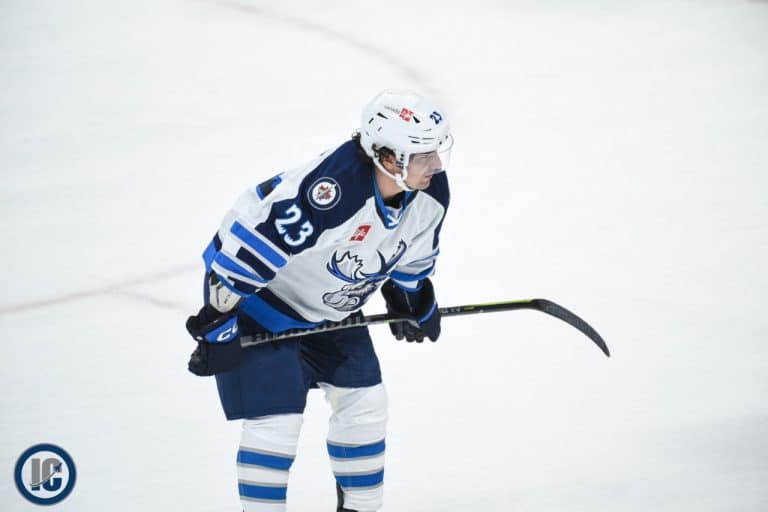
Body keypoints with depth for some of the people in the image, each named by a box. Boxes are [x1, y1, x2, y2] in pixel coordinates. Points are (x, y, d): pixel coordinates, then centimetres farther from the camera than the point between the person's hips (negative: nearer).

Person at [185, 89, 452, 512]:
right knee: (277, 417, -12)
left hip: (329, 308, 8)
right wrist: (219, 325, -29)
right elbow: (250, 240, -35)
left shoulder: (429, 192, -15)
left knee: (364, 401, 10)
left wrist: (412, 301, 20)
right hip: (258, 299, -8)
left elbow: (412, 250, 10)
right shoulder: (329, 189, -40)